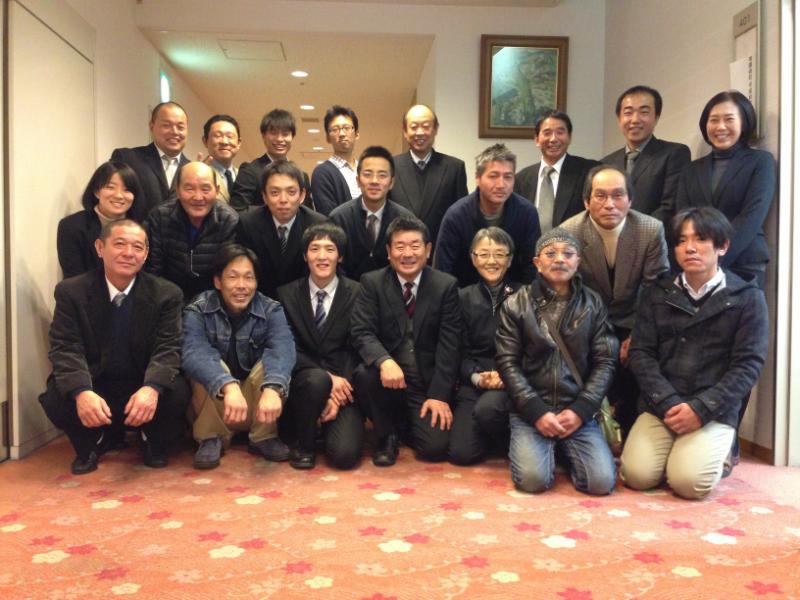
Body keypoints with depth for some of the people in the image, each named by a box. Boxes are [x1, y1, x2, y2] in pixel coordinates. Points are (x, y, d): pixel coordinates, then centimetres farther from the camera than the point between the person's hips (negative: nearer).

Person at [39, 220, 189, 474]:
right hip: (93, 385, 1)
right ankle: (93, 442, 6)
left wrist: (152, 388, -38)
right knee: (55, 398, -29)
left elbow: (168, 348, -15)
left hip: (144, 387, -1)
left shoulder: (166, 294, -6)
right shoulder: (71, 291, -6)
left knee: (177, 394, -31)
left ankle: (153, 441, 5)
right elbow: (65, 348, -15)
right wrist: (82, 392, -36)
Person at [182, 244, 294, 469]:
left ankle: (263, 437, -10)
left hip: (259, 403, 1)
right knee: (207, 367, -29)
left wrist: (272, 388, -52)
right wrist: (228, 386, -52)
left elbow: (283, 350, -30)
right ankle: (211, 438, -11)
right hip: (214, 404, -1)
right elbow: (194, 354, -33)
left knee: (273, 364, -26)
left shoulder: (271, 311, -10)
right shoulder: (198, 311, -13)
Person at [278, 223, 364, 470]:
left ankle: (331, 422, 15)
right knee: (317, 379, -36)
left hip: (343, 384, 0)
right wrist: (327, 378, -18)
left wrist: (338, 395, -15)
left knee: (345, 453, -22)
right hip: (302, 380, 0)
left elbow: (356, 348, -3)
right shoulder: (286, 294, 4)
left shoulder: (356, 293, 1)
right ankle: (304, 443, -7)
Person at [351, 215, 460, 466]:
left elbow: (448, 344, -7)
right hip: (388, 373, 0)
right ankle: (386, 434, -3)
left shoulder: (445, 286, -3)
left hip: (427, 381, 0)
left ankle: (409, 420, 23)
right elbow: (362, 332, -13)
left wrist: (438, 394, -15)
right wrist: (384, 361, -34)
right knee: (365, 375, -33)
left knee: (436, 448, -15)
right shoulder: (372, 282, -3)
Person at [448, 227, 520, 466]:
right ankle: (491, 432, 18)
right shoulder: (463, 297, 8)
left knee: (487, 408, -36)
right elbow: (462, 351, 5)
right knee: (461, 453, -15)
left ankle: (510, 440, -2)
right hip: (475, 381, 2)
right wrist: (477, 377, -15)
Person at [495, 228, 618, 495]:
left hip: (578, 410, 2)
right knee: (533, 479, -22)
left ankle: (566, 450, 16)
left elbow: (605, 361, 2)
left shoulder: (593, 303, 7)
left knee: (602, 481, -16)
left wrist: (580, 410, -9)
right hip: (531, 408, -1)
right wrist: (536, 411, -12)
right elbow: (507, 362, -3)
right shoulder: (516, 304, 2)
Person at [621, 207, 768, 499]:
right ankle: (673, 446, 15)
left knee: (689, 481, -23)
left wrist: (701, 408, -15)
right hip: (659, 406, 2)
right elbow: (640, 352, 1)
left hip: (715, 412, -2)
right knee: (637, 475, -17)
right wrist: (667, 403, -13)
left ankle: (719, 452, 11)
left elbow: (748, 364, -5)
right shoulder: (658, 293, 8)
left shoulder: (748, 297, 1)